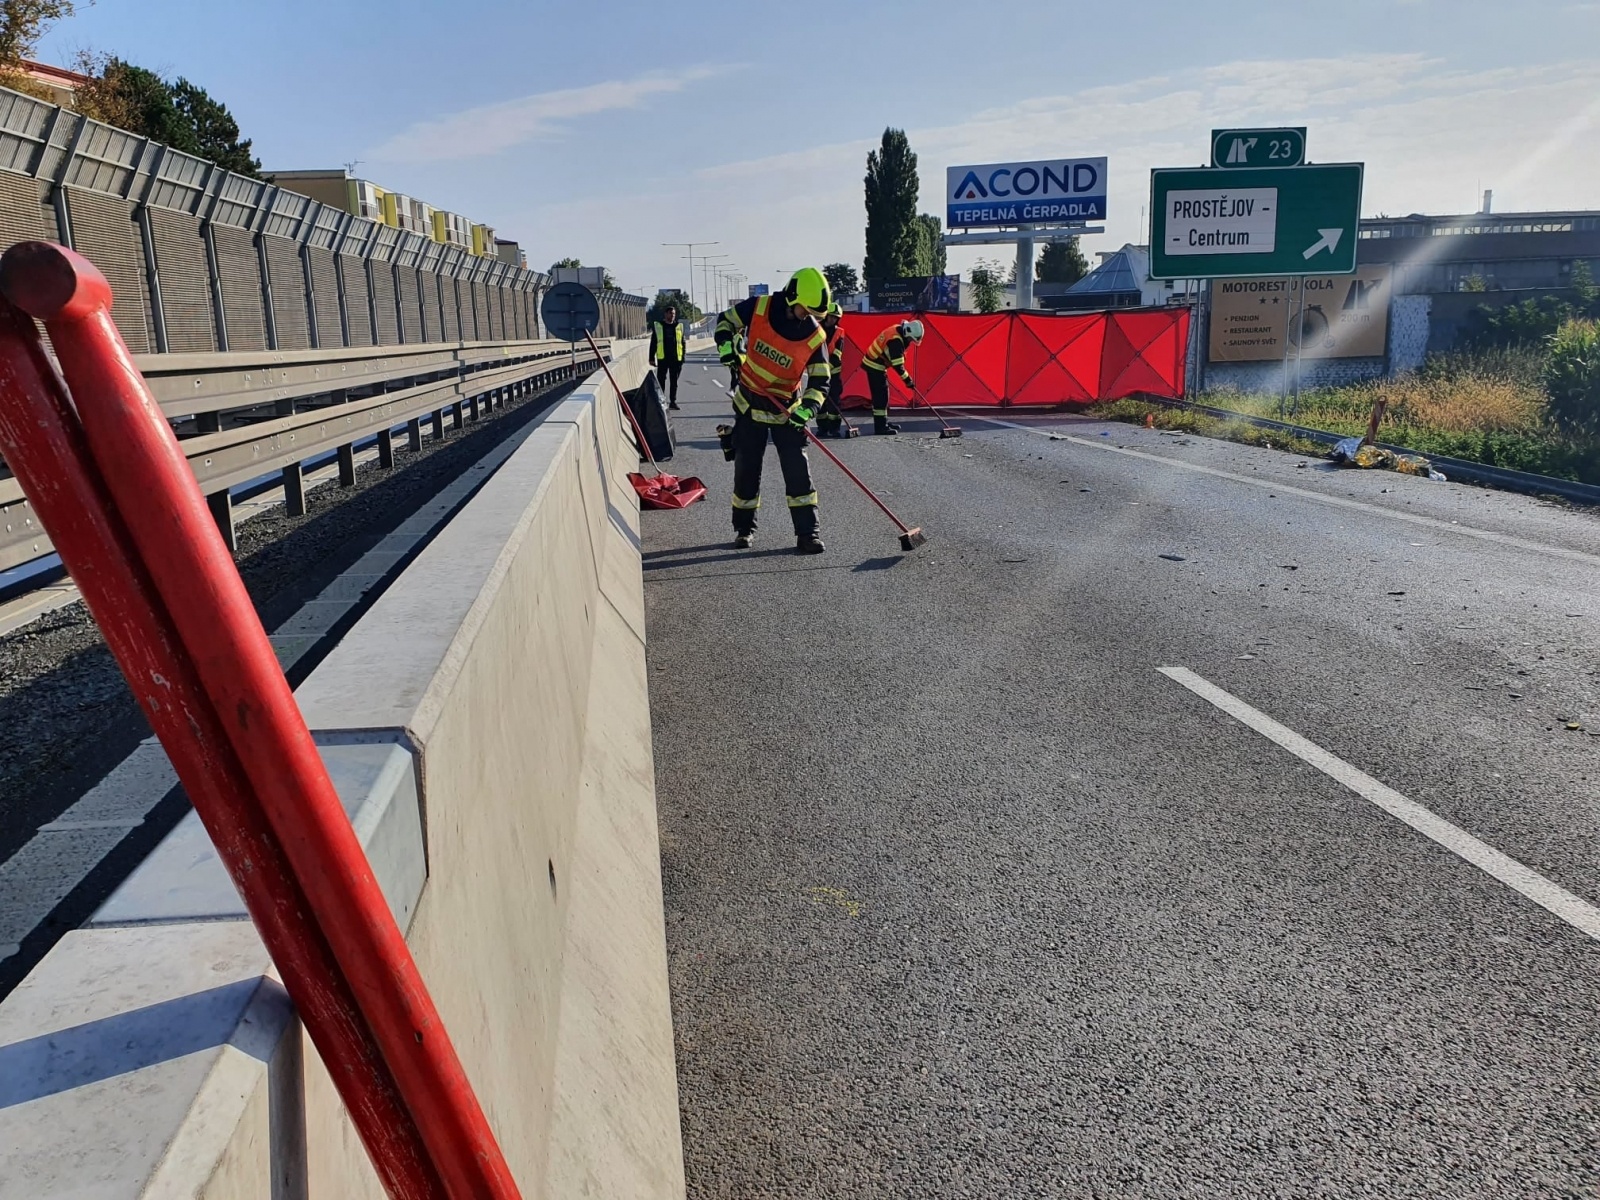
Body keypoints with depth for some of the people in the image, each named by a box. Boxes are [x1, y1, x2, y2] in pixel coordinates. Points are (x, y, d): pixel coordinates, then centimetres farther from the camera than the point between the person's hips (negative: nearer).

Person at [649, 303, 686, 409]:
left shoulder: (679, 326, 9)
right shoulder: (657, 326, 3)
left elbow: (682, 344, 11)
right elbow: (653, 344, 5)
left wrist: (682, 358, 5)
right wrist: (652, 358, -1)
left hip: (676, 358, 2)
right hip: (662, 359, -2)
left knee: (674, 381, 6)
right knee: (661, 380, 1)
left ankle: (673, 401, 12)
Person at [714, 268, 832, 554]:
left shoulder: (815, 337, -14)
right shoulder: (758, 308, -13)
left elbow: (819, 381, -10)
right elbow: (726, 321, 3)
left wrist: (807, 408, -27)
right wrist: (727, 348, -16)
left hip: (787, 410, -1)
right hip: (749, 405, 1)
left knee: (797, 469, -7)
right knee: (746, 468, 9)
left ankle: (807, 532, -1)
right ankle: (744, 527, 24)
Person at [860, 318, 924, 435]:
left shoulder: (898, 330, 3)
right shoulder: (895, 340, -26)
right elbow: (897, 364, -27)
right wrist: (907, 380, -23)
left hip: (876, 364, 10)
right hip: (875, 366, -10)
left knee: (881, 396, 15)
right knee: (881, 396, -10)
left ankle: (883, 423, 23)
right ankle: (880, 426, -9)